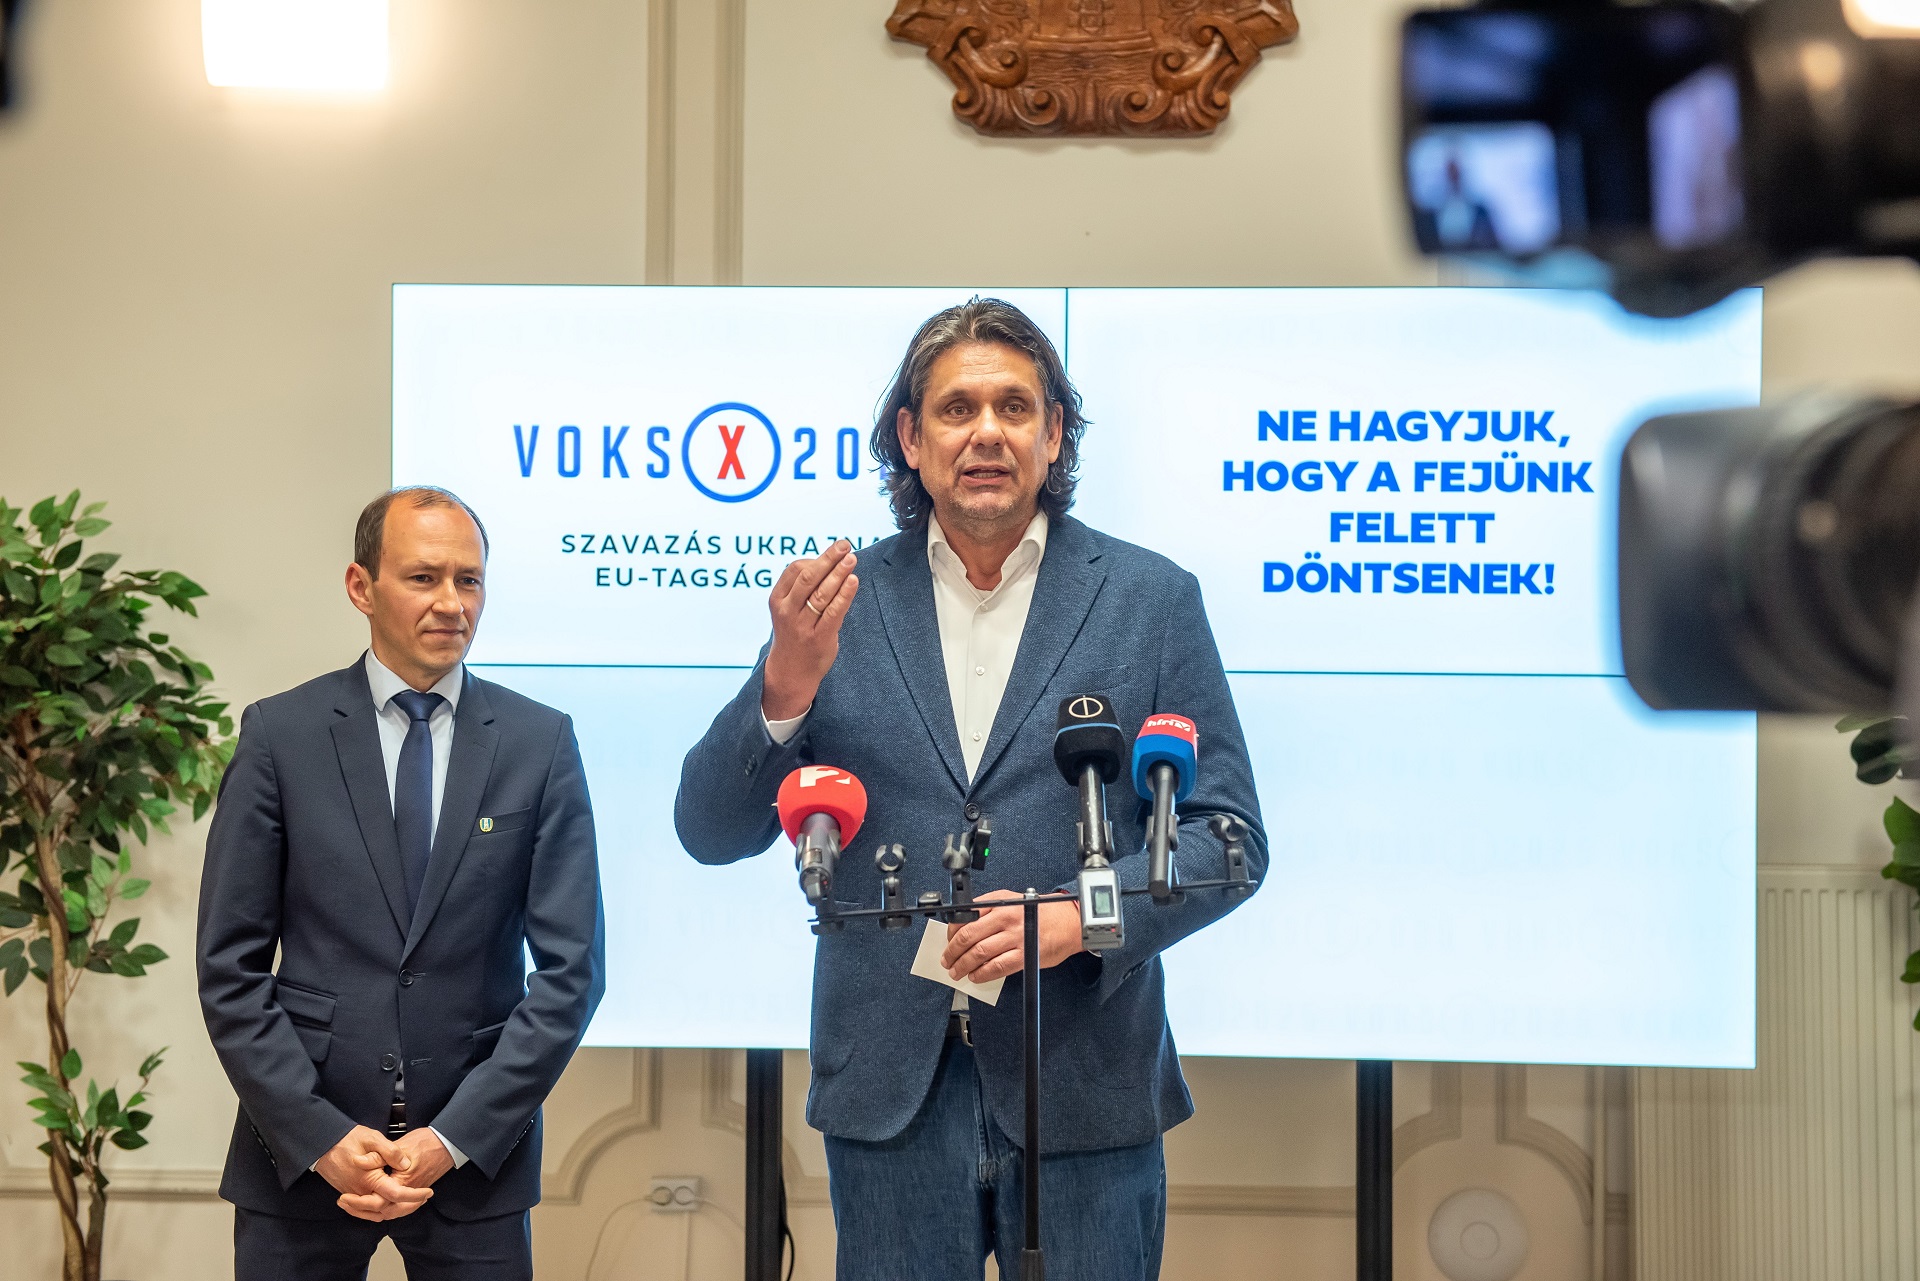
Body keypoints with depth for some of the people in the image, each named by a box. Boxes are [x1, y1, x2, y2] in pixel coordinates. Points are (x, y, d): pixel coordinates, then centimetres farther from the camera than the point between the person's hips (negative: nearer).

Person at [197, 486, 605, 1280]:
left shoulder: (540, 743, 1)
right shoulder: (280, 734, 0)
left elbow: (571, 967, -2)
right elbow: (230, 966, -1)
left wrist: (454, 1139, -9)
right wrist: (319, 1134, -10)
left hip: (475, 1150, 0)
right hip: (300, 1153, 0)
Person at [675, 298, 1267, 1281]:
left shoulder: (1150, 599, 2)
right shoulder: (843, 602, 4)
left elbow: (1226, 834, 2)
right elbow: (711, 832, 2)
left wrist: (1079, 918, -15)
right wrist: (787, 682, -16)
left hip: (1083, 1092, -1)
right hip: (891, 1095, 1)